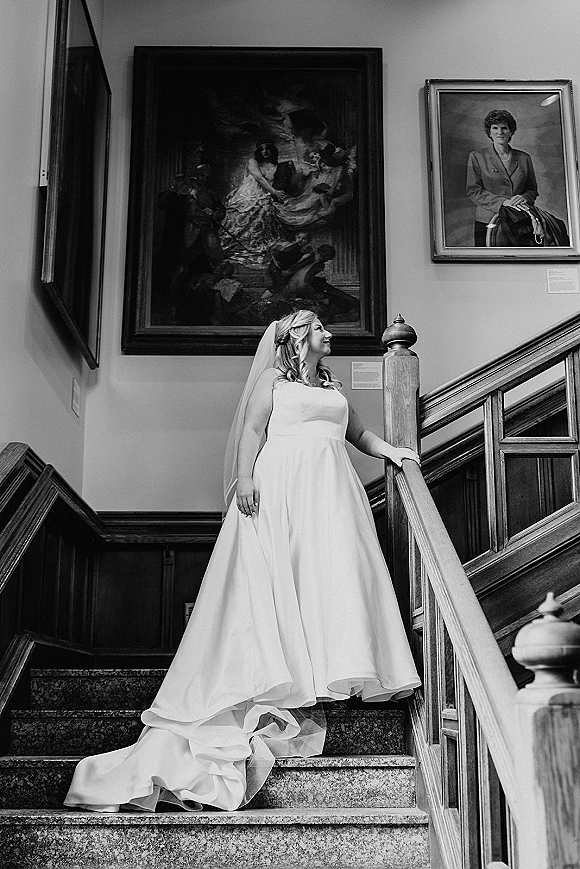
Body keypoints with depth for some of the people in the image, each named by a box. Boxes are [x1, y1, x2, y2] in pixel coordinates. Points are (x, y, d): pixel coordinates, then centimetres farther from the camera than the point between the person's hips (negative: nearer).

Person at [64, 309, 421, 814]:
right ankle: (282, 678, -12)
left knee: (334, 572, -7)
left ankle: (335, 668, -6)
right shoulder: (272, 380, 10)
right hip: (280, 488, -5)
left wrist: (392, 451, 10)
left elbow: (360, 433, 28)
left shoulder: (333, 388, 27)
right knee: (275, 579, -11)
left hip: (330, 491, 5)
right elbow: (252, 431, 1)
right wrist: (244, 477, -13)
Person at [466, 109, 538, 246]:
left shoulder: (524, 158, 15)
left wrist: (524, 198, -7)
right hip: (487, 223, -2)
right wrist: (503, 202, -13)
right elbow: (473, 190, -2)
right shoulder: (477, 157, 7)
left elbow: (532, 189, 19)